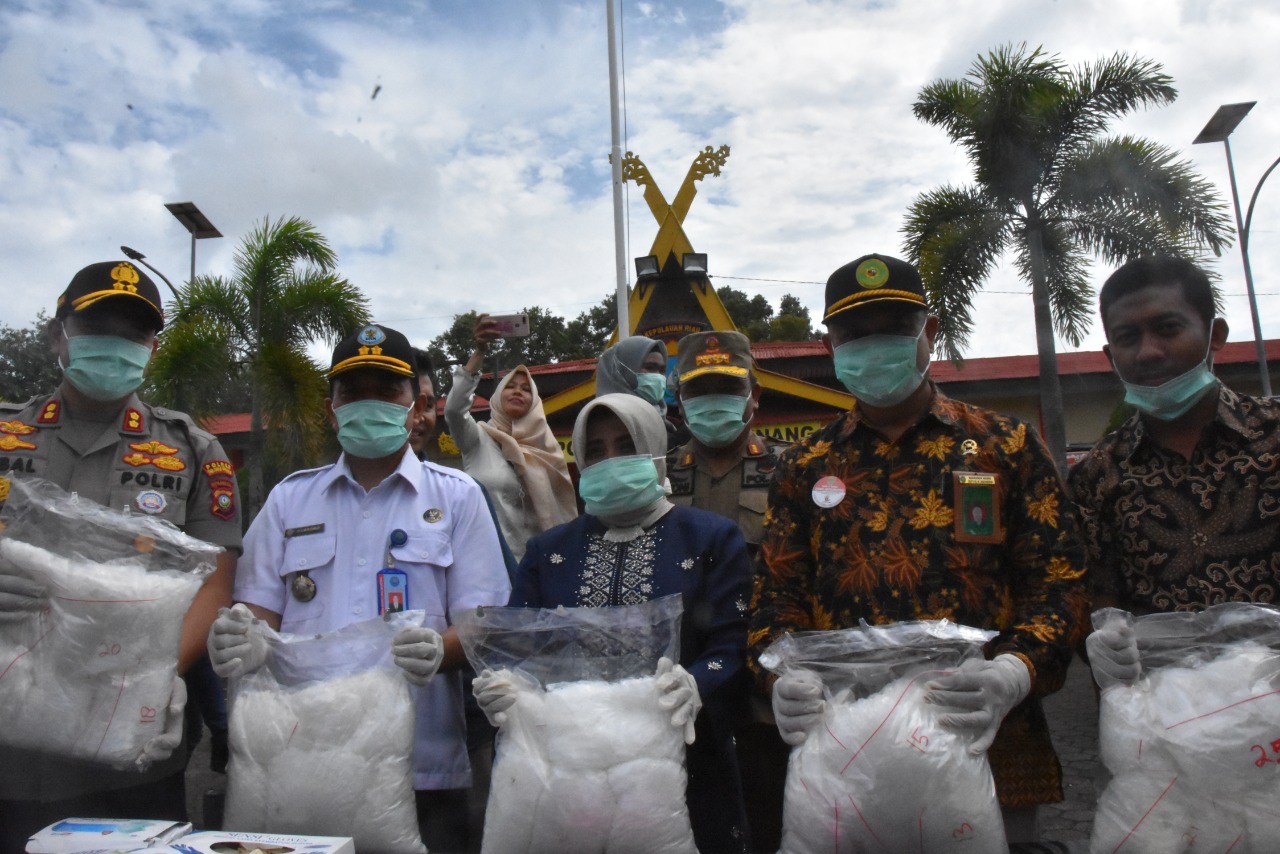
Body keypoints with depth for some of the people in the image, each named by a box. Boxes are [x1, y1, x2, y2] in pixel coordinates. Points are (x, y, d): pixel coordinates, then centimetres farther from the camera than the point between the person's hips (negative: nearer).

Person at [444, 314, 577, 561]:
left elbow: (556, 509, 15)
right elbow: (453, 409, -19)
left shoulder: (543, 449, 13)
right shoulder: (479, 439, 2)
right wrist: (480, 351, -25)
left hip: (534, 555, 4)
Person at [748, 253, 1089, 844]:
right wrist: (786, 679, -15)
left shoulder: (1005, 446, 4)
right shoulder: (804, 468, 7)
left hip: (988, 744, 0)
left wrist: (1015, 674, -18)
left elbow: (1057, 580, 1)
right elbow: (777, 595, 5)